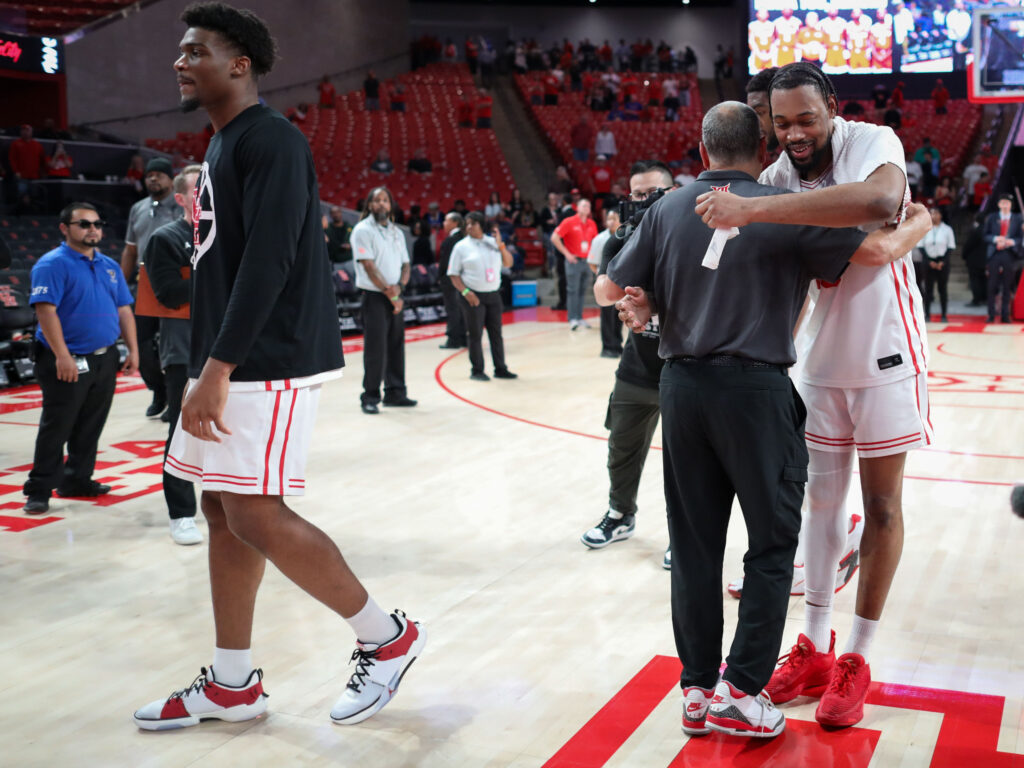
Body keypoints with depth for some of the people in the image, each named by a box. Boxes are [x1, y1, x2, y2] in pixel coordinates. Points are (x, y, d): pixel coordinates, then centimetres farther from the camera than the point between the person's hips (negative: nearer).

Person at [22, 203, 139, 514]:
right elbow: (46, 310, -17)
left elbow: (123, 310, 17)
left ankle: (77, 479, 25)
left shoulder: (109, 266, 14)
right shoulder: (53, 264, -9)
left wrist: (132, 350, 8)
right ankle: (39, 490, 4)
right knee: (56, 428, -3)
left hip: (105, 360, 7)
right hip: (68, 363, -7)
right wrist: (62, 355, -23)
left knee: (90, 427, 13)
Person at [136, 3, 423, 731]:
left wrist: (217, 368, -23)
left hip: (271, 363, -10)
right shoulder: (223, 145, 18)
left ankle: (388, 637, 8)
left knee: (256, 516, -9)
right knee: (224, 511, 10)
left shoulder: (271, 140, -12)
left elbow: (268, 263, -22)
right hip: (231, 361, 10)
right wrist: (210, 365, 17)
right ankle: (232, 685, 21)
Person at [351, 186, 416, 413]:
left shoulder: (396, 232, 14)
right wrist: (389, 293, -14)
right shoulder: (363, 230, -5)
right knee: (375, 348, -6)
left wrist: (399, 287, -6)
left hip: (395, 298, 6)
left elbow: (405, 265, 14)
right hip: (374, 297, -6)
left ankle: (395, 392, 19)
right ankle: (370, 397, 1)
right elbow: (369, 266, -12)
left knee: (396, 346, 9)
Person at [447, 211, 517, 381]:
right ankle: (476, 371, 10)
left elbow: (508, 263, 7)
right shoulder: (461, 246, -2)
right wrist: (465, 292, -15)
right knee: (475, 335, 0)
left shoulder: (492, 242, 8)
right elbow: (453, 274, -3)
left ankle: (500, 368, 17)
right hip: (473, 296, -3)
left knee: (496, 333, 8)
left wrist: (501, 245, -8)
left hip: (493, 295, 4)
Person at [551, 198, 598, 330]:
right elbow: (554, 237, -9)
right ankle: (573, 319, -4)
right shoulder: (569, 222, -7)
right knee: (573, 290, -6)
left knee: (582, 290, 8)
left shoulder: (591, 224, 9)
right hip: (574, 260, -5)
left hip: (586, 260, 5)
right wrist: (566, 253, -11)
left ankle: (579, 318, 14)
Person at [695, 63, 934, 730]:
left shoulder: (873, 143, -20)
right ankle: (816, 649, 23)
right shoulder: (776, 178, -4)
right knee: (822, 499, 11)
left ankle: (858, 661, 16)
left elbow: (880, 202, -44)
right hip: (820, 361, 5)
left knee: (882, 505, 4)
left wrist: (755, 209, -47)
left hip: (885, 356, -5)